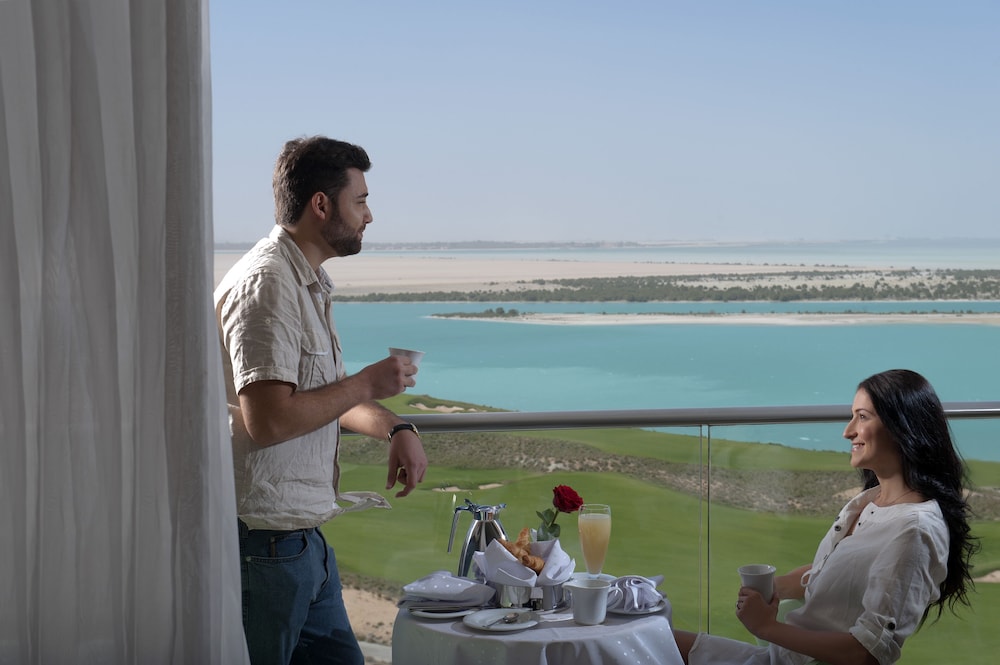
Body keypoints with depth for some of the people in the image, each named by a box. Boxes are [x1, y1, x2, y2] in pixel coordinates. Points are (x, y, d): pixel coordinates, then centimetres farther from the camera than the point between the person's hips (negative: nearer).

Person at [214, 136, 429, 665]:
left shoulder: (309, 283, 17)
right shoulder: (265, 283, -17)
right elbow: (267, 419, -25)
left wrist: (396, 428, 10)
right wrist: (367, 384, -13)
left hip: (304, 538, 10)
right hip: (263, 540, -10)